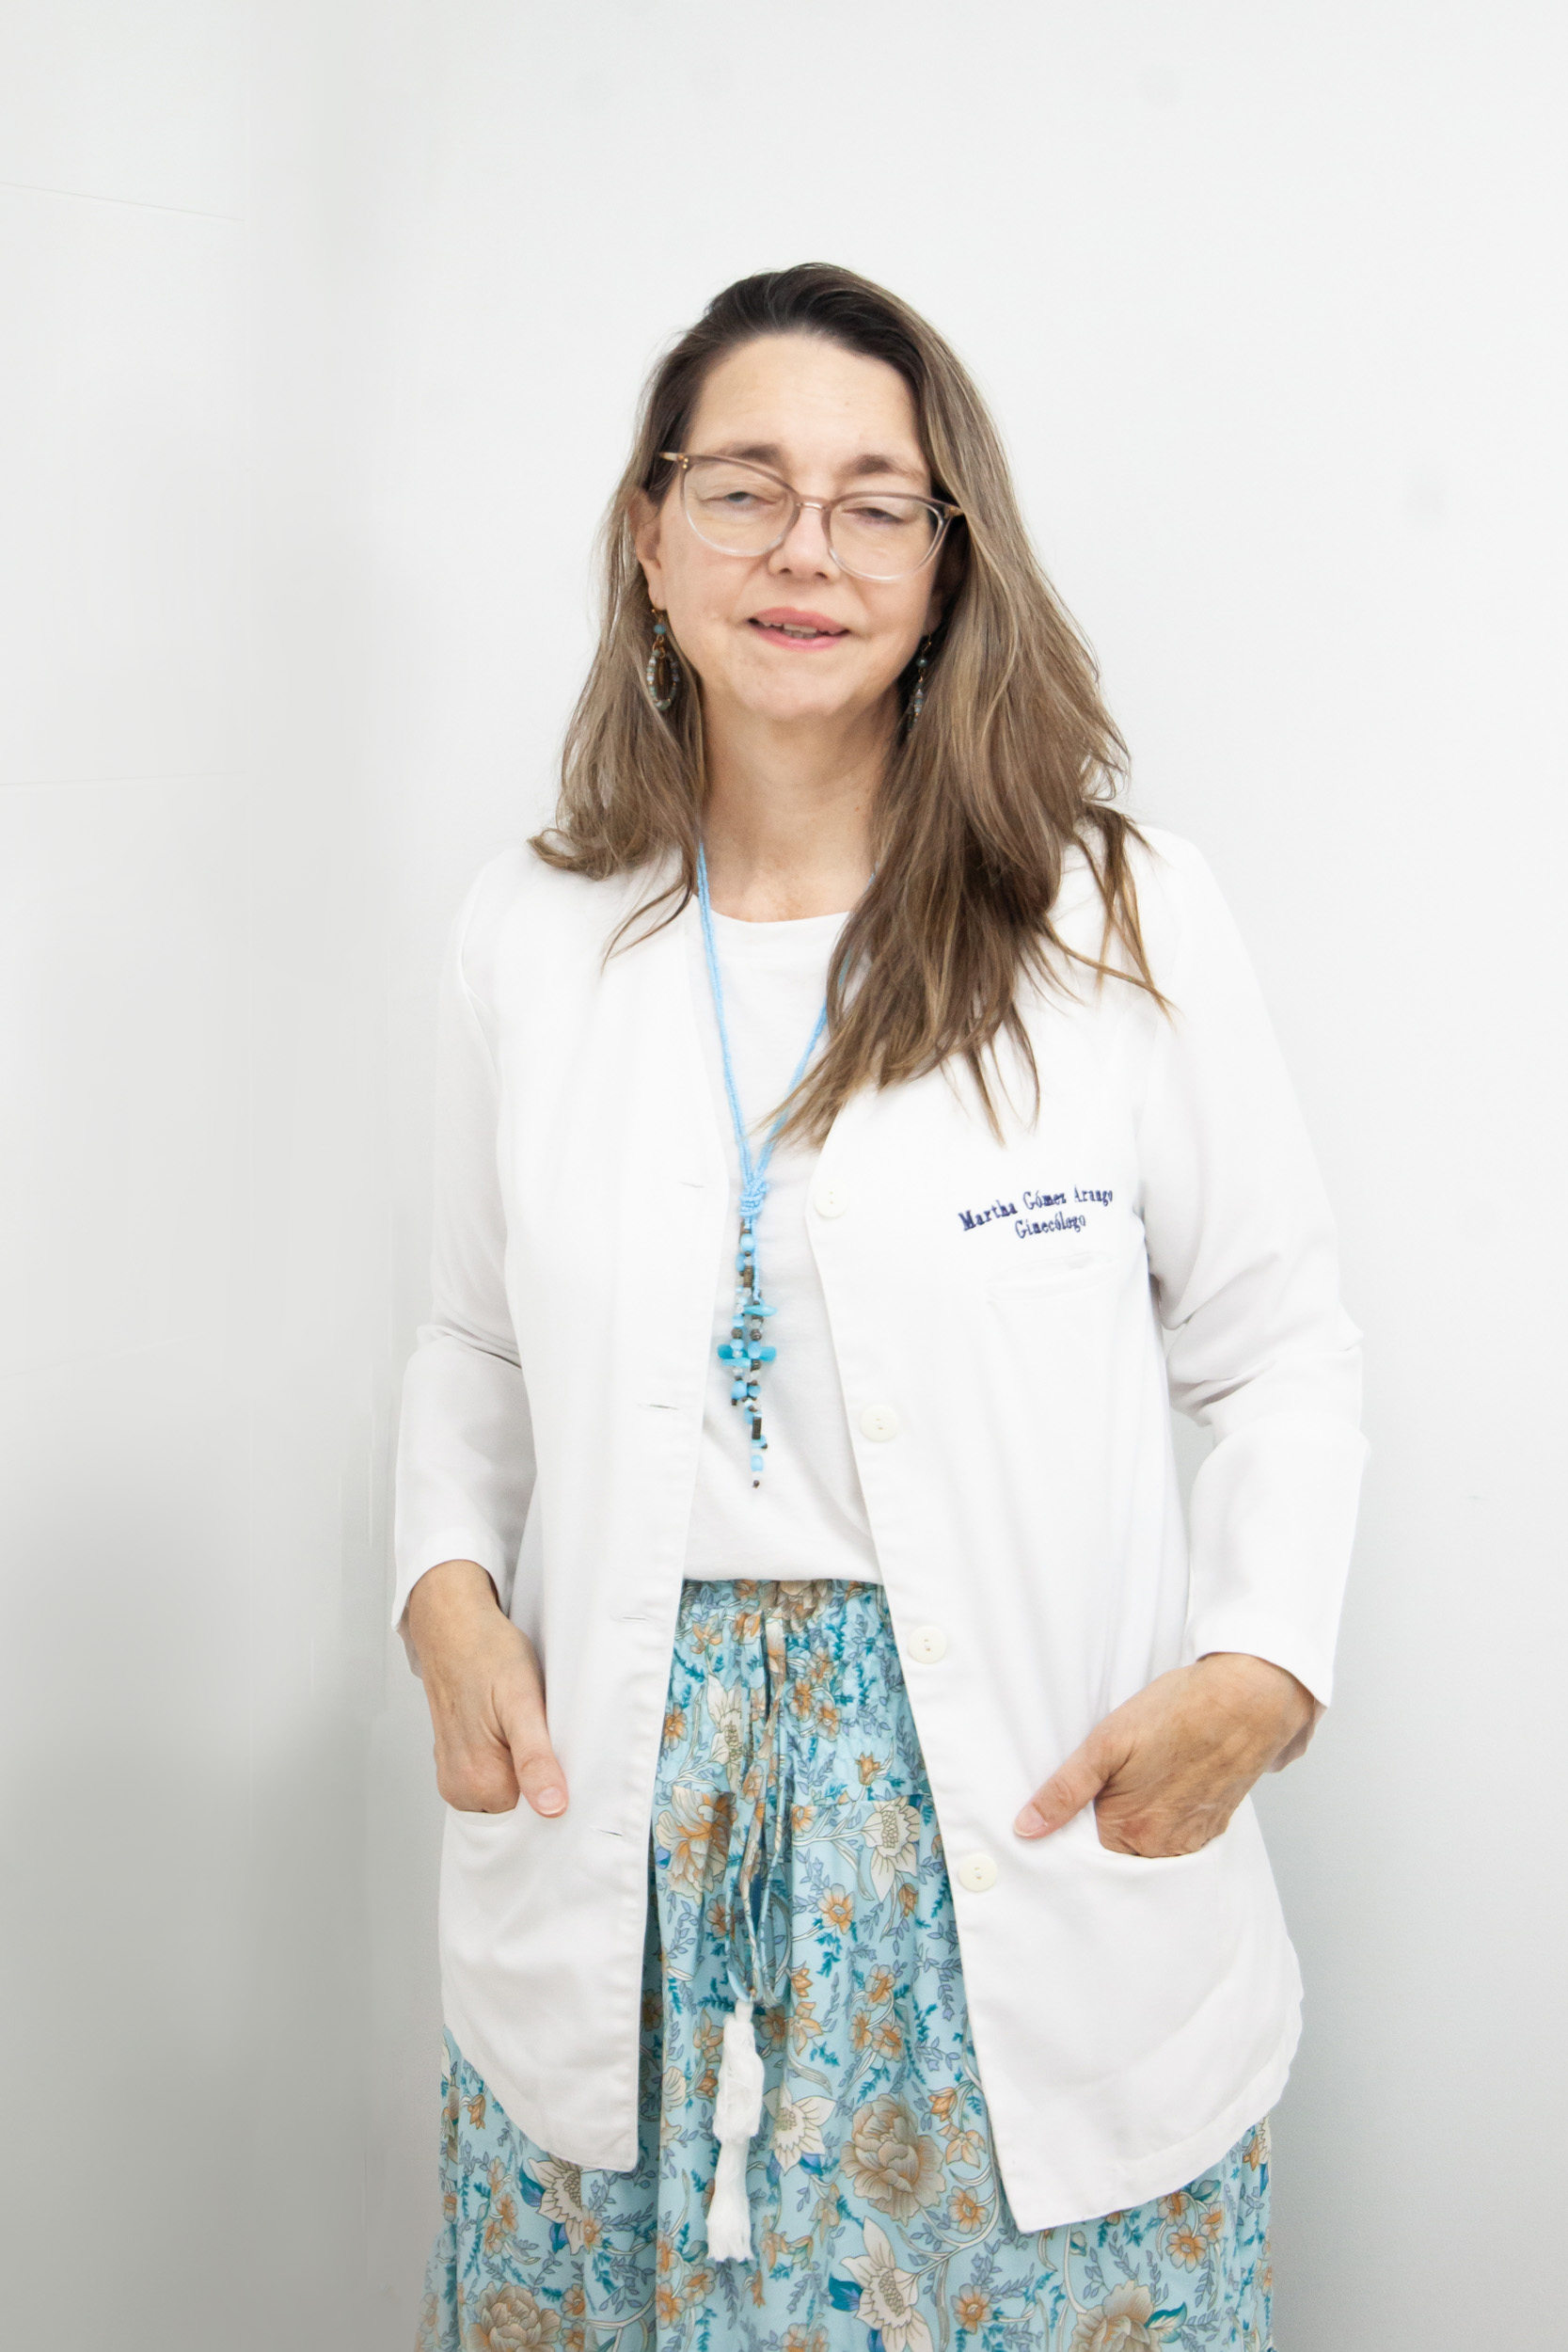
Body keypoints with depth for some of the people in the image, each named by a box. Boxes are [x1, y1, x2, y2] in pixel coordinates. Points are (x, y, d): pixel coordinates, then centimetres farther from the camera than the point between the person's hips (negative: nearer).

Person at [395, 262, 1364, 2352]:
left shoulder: (1123, 920, -5)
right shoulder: (530, 936, 3)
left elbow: (1284, 1353, 1)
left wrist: (1258, 1664, -14)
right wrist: (449, 1589, -4)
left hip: (1025, 1845, -2)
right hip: (623, 1846, 3)